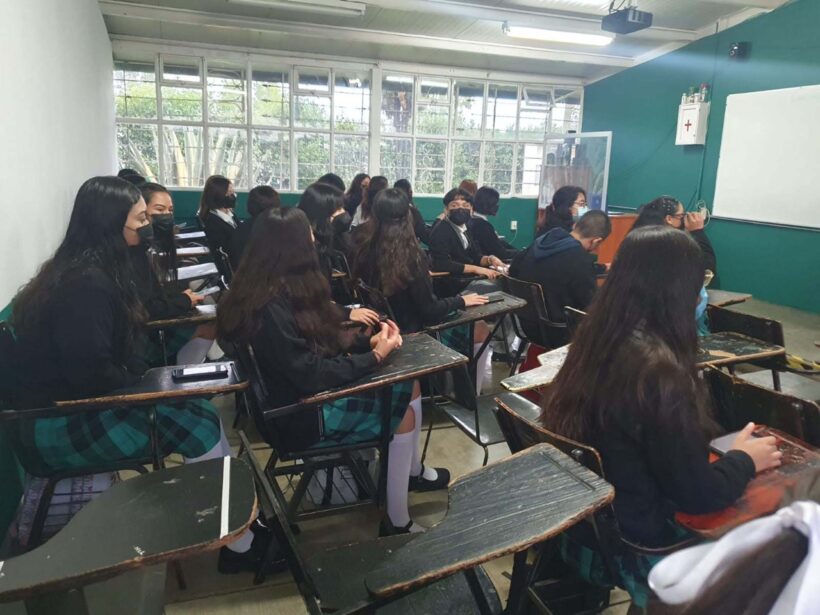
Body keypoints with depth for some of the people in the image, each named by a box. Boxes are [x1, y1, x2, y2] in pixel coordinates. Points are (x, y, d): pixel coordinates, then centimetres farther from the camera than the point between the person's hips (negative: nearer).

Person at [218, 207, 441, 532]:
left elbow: (322, 344, 9)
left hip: (313, 394, 9)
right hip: (308, 414, -9)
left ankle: (411, 470, 23)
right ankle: (398, 522, 5)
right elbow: (312, 375, -26)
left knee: (410, 385, 4)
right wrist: (376, 355, -17)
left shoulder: (283, 292, 4)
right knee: (403, 412, -9)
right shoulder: (272, 308, -26)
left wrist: (370, 340, -5)